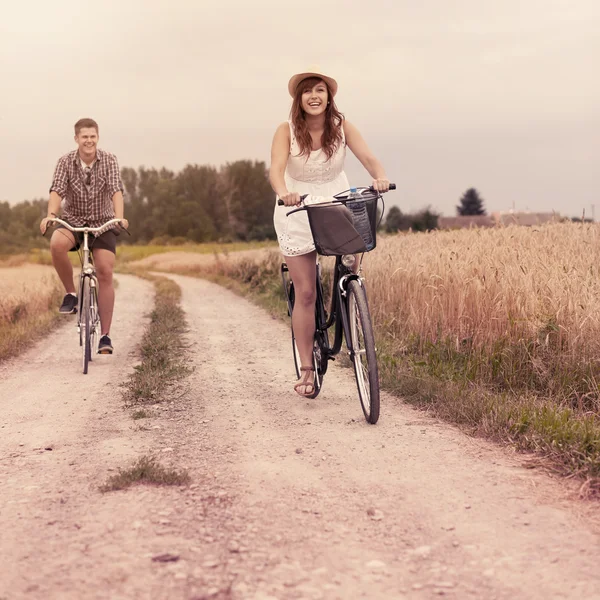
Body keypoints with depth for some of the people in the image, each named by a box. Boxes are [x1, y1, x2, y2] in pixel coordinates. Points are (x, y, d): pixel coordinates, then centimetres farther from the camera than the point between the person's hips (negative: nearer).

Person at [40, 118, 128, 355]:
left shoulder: (109, 160, -8)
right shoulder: (65, 162, -7)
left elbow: (116, 190, -21)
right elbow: (57, 190, -19)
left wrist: (119, 217, -39)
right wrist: (50, 215, -38)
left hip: (102, 223, 0)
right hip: (72, 221, 0)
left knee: (105, 273, -12)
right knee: (56, 244, -34)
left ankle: (105, 336, -3)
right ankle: (70, 293, -12)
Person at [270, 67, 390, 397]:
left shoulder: (342, 127, -8)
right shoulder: (286, 131, -14)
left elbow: (368, 157, -20)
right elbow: (276, 169, -27)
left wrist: (381, 177, -43)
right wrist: (283, 192, -49)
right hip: (297, 214, -2)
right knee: (305, 293, -4)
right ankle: (306, 369, 5)